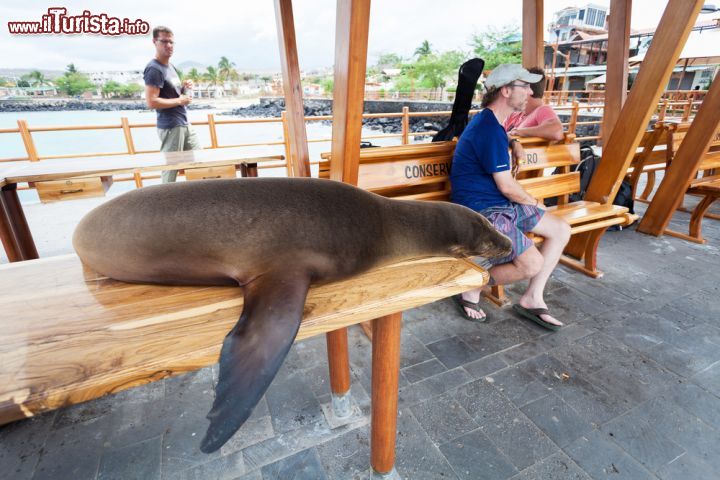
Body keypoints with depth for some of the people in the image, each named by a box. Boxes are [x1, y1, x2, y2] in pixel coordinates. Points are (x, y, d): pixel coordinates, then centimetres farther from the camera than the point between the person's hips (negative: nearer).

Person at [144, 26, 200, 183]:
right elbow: (152, 102, -21)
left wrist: (184, 87, 5)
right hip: (170, 126, -9)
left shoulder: (170, 66, 16)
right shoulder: (154, 69, -13)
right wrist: (180, 100, -15)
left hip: (184, 124, 9)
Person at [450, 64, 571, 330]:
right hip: (483, 212, -11)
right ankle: (471, 289, 3)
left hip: (503, 204, 11)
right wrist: (534, 203, 2)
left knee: (561, 230, 8)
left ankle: (531, 299, 11)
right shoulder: (490, 128, -19)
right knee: (533, 264, -19)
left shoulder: (490, 121, 14)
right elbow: (507, 187, -16)